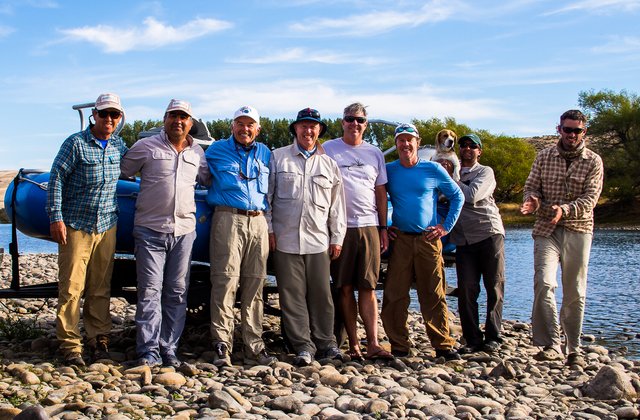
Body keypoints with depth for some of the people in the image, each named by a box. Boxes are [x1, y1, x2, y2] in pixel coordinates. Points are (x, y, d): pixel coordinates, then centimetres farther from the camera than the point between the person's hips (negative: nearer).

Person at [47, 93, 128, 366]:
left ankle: (98, 337, 20)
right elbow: (56, 178, -7)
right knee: (71, 286, -3)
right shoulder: (76, 143, -6)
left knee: (101, 287, 9)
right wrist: (56, 218, -12)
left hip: (107, 227, 4)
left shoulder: (119, 145, 9)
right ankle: (70, 344, 5)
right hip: (76, 226, -4)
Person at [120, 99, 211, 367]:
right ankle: (148, 351, -1)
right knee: (150, 290, -5)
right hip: (150, 230, -3)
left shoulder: (197, 153, 14)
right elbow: (120, 172, 10)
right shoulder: (145, 147, 3)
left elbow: (209, 180, 25)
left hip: (184, 231, 4)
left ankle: (169, 348, 13)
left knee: (177, 292, 5)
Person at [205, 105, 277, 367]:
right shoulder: (217, 151, 10)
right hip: (228, 219, -3)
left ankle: (254, 348, 6)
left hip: (258, 222, 4)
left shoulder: (265, 154, 19)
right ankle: (222, 346, -8)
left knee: (254, 285, 3)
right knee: (225, 282, -10)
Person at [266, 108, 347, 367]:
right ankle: (303, 346, 5)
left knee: (321, 294, 2)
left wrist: (337, 238, 10)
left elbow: (337, 206, 15)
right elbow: (266, 196, 6)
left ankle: (325, 342, 12)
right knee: (292, 295, -1)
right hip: (286, 239, -1)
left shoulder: (329, 164, 14)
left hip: (318, 241, 2)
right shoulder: (278, 158, 7)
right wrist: (269, 230, 0)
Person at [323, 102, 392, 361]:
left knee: (368, 288, 0)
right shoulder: (328, 149, 5)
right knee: (345, 288, 1)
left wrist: (383, 228, 10)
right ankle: (353, 344, 6)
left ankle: (373, 343, -1)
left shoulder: (374, 153, 14)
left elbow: (381, 193, 16)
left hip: (369, 226, 2)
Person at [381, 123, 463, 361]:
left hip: (428, 240, -1)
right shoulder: (388, 171, 7)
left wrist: (446, 227, 4)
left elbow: (457, 196, 12)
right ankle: (399, 346, 8)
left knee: (434, 295, 1)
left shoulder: (433, 170, 4)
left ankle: (443, 345, 10)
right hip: (400, 240, 1)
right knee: (395, 295, -1)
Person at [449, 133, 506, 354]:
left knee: (494, 288, -1)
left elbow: (472, 195, -10)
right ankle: (472, 339, 2)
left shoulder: (485, 172, 8)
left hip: (489, 234, -3)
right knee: (466, 289, -5)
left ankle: (493, 337, 7)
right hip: (463, 239, 3)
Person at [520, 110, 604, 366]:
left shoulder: (593, 162, 2)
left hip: (578, 231, 0)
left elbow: (590, 198, -8)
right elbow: (531, 186, 6)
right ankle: (551, 344, -17)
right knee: (543, 282, -19)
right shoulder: (544, 157, 7)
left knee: (575, 293, 5)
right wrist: (533, 200, -18)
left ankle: (573, 348, 17)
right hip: (546, 230, 0)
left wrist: (565, 209, -27)